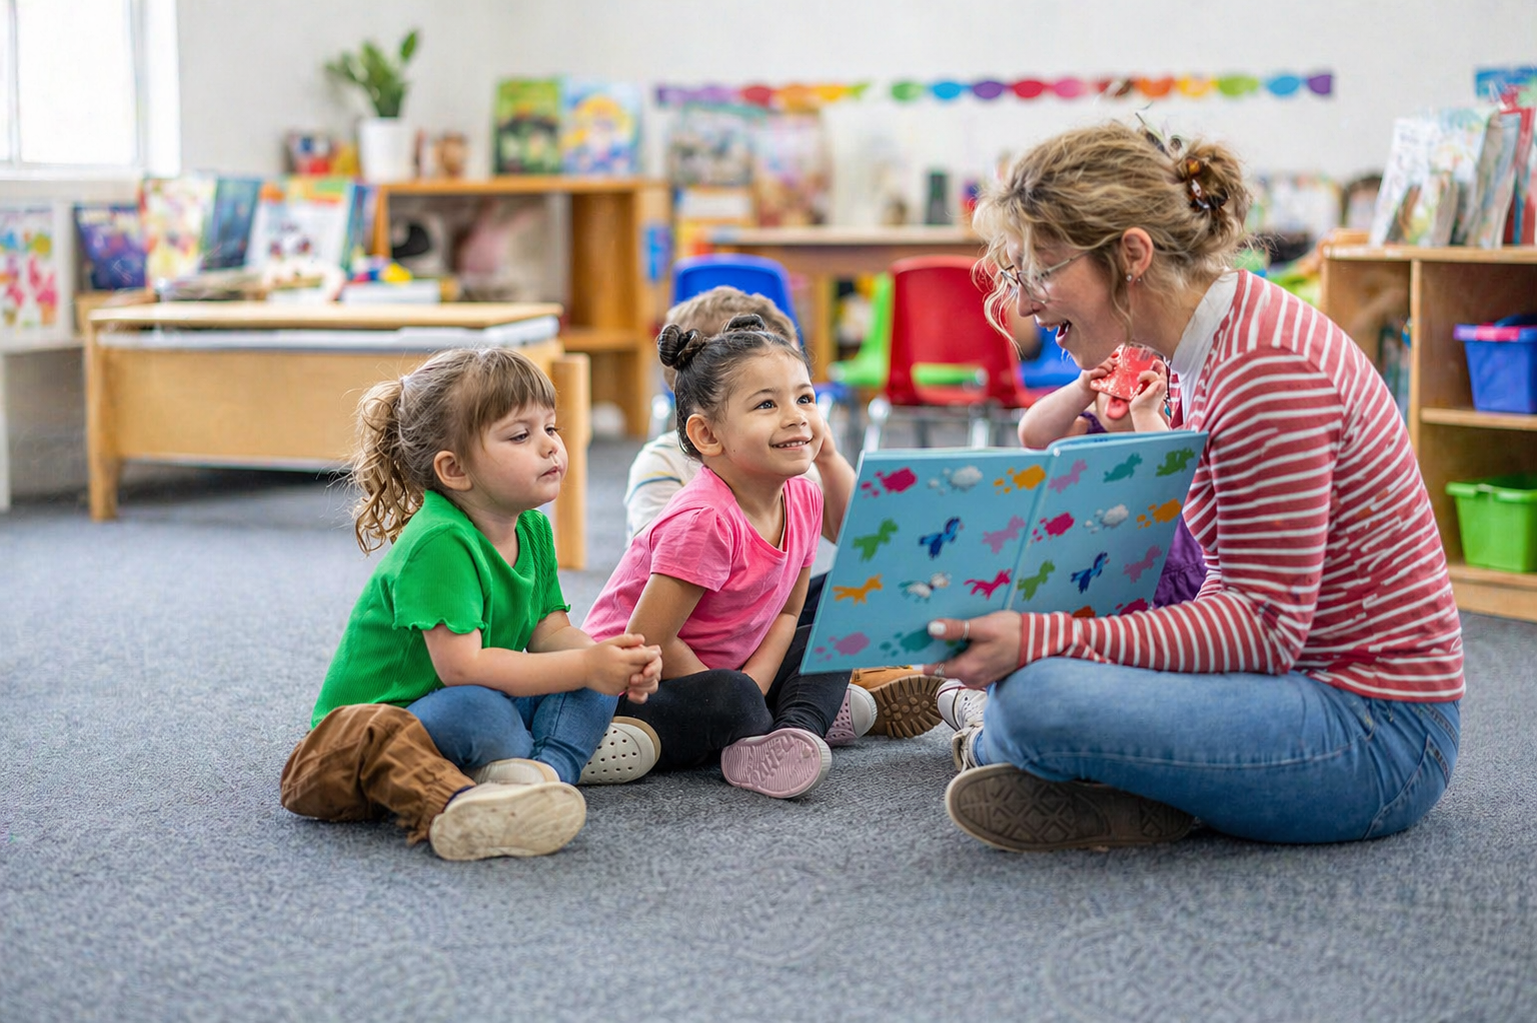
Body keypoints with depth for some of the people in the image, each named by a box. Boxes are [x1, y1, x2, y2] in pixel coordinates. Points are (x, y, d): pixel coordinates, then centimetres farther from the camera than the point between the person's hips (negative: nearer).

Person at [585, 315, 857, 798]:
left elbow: (787, 613, 5)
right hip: (628, 691, -9)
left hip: (724, 670, 9)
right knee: (728, 698, -36)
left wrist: (753, 686, -13)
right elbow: (648, 641, -26)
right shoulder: (703, 520, -28)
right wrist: (739, 699, -15)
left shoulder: (803, 498, -4)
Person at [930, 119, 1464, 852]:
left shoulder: (1269, 367, -23)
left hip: (1377, 739, -10)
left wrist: (1042, 641, -30)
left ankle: (995, 743, 1)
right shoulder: (1199, 352, 7)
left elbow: (1265, 629, -25)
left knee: (1038, 695, -28)